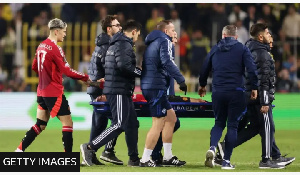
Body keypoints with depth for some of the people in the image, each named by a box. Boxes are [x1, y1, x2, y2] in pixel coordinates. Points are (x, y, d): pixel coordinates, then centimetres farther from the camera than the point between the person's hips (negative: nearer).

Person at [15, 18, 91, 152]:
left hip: (42, 92, 9)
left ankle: (19, 150, 10)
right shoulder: (55, 49, -16)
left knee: (40, 125, 14)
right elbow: (67, 71, -20)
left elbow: (34, 67, 20)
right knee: (68, 123, -2)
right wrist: (85, 78, -13)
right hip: (54, 93, -9)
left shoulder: (41, 46, 9)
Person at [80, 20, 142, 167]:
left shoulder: (115, 44, 20)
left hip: (122, 92, 11)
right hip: (119, 91, -11)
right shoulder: (124, 45, -12)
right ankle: (90, 147, -8)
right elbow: (124, 65, -25)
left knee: (132, 124, 10)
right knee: (119, 124, -9)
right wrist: (140, 73, -12)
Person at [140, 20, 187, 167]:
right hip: (156, 87, -10)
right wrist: (181, 80, -23)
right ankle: (145, 160, -5)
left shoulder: (152, 43, 22)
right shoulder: (164, 41, -7)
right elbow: (167, 62, -23)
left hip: (148, 85, 10)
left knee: (171, 117, 16)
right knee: (158, 123, -7)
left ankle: (168, 157, 17)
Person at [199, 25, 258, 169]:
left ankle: (212, 147, -12)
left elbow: (205, 69, 19)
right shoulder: (242, 49, 1)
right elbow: (251, 69, -9)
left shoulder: (215, 49, 11)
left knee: (219, 123, 16)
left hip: (218, 92, 3)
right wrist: (254, 87, 0)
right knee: (232, 125, 5)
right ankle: (226, 160, 1)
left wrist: (202, 85, 35)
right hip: (236, 92, -3)